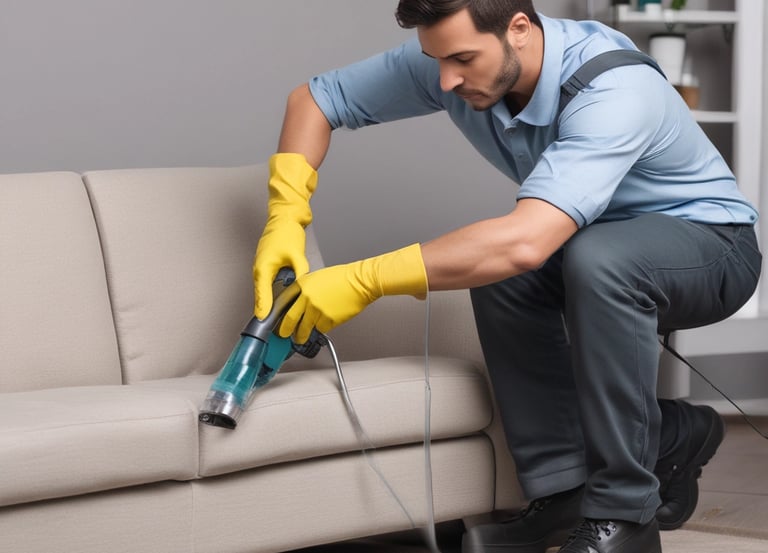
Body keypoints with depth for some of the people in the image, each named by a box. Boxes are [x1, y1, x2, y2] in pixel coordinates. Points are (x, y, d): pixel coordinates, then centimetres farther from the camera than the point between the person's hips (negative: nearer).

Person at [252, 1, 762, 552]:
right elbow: (314, 99, -6)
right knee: (496, 271, -25)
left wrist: (363, 281, -44)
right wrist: (286, 218, -22)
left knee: (594, 258, -38)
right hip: (602, 240, 6)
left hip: (713, 243, -6)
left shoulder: (614, 89, -36)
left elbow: (526, 242, -47)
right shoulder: (451, 58, -16)